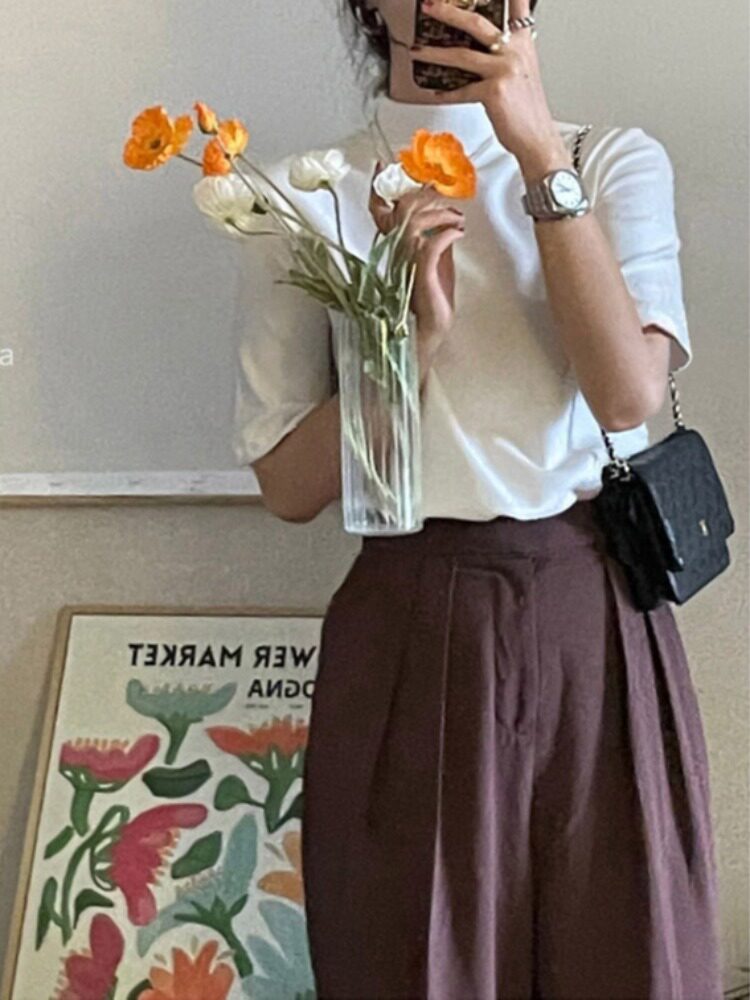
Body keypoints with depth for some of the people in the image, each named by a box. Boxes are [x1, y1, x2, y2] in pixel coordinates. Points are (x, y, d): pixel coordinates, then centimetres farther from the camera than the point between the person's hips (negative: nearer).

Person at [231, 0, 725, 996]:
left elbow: (629, 395, -13)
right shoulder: (307, 196, 1)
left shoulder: (619, 161, 4)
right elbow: (288, 487, -2)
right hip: (411, 638, -1)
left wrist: (540, 151, -14)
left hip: (599, 622, 1)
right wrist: (414, 334, -16)